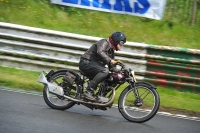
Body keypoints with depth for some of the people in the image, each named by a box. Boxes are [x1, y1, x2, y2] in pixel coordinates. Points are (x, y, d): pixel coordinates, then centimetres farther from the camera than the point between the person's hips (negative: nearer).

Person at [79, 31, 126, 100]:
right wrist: (111, 61, -40)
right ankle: (88, 91, -33)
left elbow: (112, 66, 21)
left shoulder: (111, 51, 18)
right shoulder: (105, 42, -11)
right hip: (86, 63, -10)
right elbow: (100, 52, -32)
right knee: (105, 71, -31)